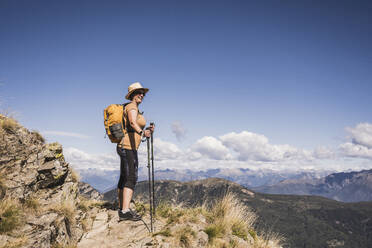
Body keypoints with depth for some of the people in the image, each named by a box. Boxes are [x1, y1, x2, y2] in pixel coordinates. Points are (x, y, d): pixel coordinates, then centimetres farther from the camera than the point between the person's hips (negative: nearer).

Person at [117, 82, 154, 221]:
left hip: (124, 147, 11)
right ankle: (125, 211, -24)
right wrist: (142, 132, -47)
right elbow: (133, 123, -31)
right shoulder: (131, 107, -9)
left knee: (124, 178, 13)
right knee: (131, 178, -17)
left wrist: (147, 130, 11)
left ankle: (122, 208, 20)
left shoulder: (134, 109, 21)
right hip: (128, 147, -11)